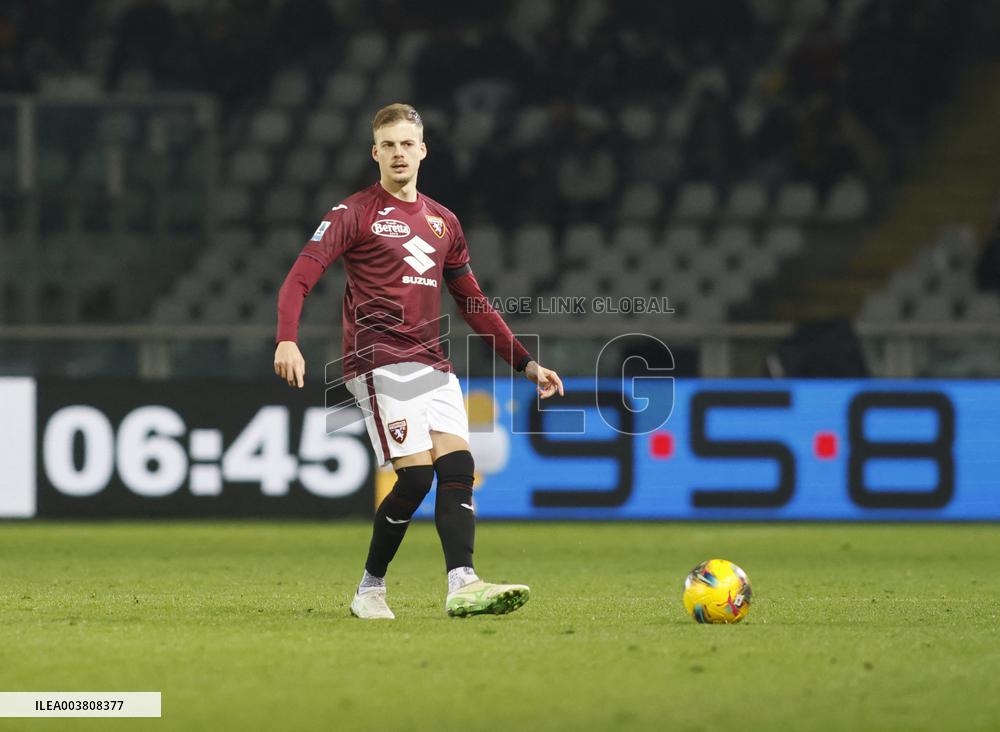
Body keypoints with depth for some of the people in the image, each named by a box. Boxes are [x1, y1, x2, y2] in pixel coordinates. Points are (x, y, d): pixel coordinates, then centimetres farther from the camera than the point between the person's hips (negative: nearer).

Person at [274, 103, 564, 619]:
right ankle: (370, 590, 0)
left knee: (457, 467, -12)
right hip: (379, 362, -6)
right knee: (415, 475, -16)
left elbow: (473, 304, 26)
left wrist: (525, 362, 21)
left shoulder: (442, 222, 19)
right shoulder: (354, 214, 0)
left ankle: (462, 586, -22)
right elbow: (300, 278, -9)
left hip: (432, 364, 6)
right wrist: (287, 340, -27)